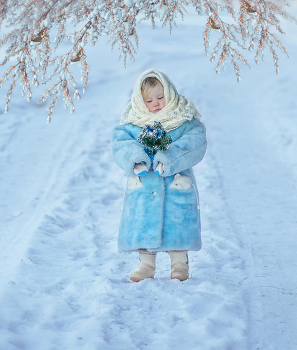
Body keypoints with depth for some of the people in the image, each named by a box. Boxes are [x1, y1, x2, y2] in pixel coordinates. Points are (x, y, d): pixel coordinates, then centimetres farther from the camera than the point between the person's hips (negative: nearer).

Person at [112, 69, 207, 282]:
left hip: (176, 186, -2)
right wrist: (134, 158, -25)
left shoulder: (185, 120, -2)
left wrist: (170, 159, -27)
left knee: (177, 223, 2)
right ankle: (146, 263, 20)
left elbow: (195, 143, -13)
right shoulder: (132, 123, 4)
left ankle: (180, 262, 20)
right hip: (143, 186, 2)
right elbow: (119, 142, -4)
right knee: (142, 223, 4)